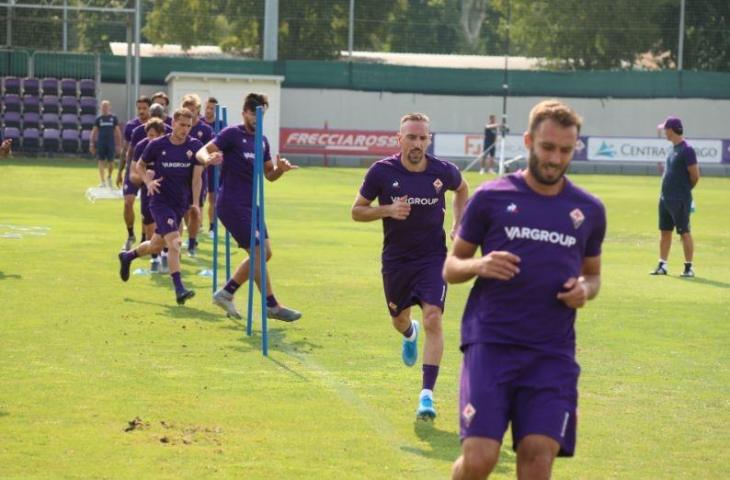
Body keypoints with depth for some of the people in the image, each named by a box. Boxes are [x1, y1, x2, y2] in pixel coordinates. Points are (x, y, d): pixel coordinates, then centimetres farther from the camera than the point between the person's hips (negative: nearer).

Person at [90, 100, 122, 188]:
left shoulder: (113, 118, 5)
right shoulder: (98, 119, 6)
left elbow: (118, 132, 7)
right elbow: (94, 131, 9)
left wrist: (119, 145, 3)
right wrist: (92, 144, 2)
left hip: (111, 143, 0)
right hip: (100, 143, 0)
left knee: (110, 162, 0)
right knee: (101, 162, -1)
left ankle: (109, 177, 27)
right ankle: (103, 181, 3)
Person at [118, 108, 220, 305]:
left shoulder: (195, 146, -5)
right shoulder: (157, 145, -8)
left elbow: (196, 177, -6)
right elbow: (141, 165, 8)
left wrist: (195, 203, -15)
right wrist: (148, 182, -10)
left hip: (181, 203, 4)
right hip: (160, 201, -4)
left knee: (156, 245, 18)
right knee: (174, 242, -20)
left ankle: (127, 256, 46)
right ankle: (179, 289, -21)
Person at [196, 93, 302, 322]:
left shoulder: (262, 140, 14)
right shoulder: (232, 134, -7)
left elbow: (269, 175, 19)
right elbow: (202, 152, -15)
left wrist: (280, 169, -3)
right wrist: (208, 159, -39)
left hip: (251, 205, 8)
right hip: (232, 204, -8)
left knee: (264, 252, 8)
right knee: (259, 252, -11)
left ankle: (226, 293, 17)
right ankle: (272, 305, -4)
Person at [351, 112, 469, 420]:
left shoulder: (443, 171, -8)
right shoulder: (382, 172, -11)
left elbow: (462, 189, 17)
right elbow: (357, 211, -2)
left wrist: (458, 225, 6)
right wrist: (388, 210, -20)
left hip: (432, 258, -1)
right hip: (396, 259, 1)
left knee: (433, 319, -18)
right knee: (399, 320, 18)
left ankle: (427, 394, -15)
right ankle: (410, 334, 59)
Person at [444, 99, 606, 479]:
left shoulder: (589, 210, 11)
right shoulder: (491, 198, 3)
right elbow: (450, 267, 9)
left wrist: (585, 289, -1)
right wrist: (479, 266, -14)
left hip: (553, 352, 2)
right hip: (491, 344, -2)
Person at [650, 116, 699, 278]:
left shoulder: (686, 150, -14)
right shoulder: (673, 148, 13)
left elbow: (695, 175, -13)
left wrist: (685, 191, -1)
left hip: (680, 200, -9)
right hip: (665, 198, 9)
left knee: (684, 232, -3)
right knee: (665, 232, 12)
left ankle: (689, 267, 2)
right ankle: (662, 265, 18)